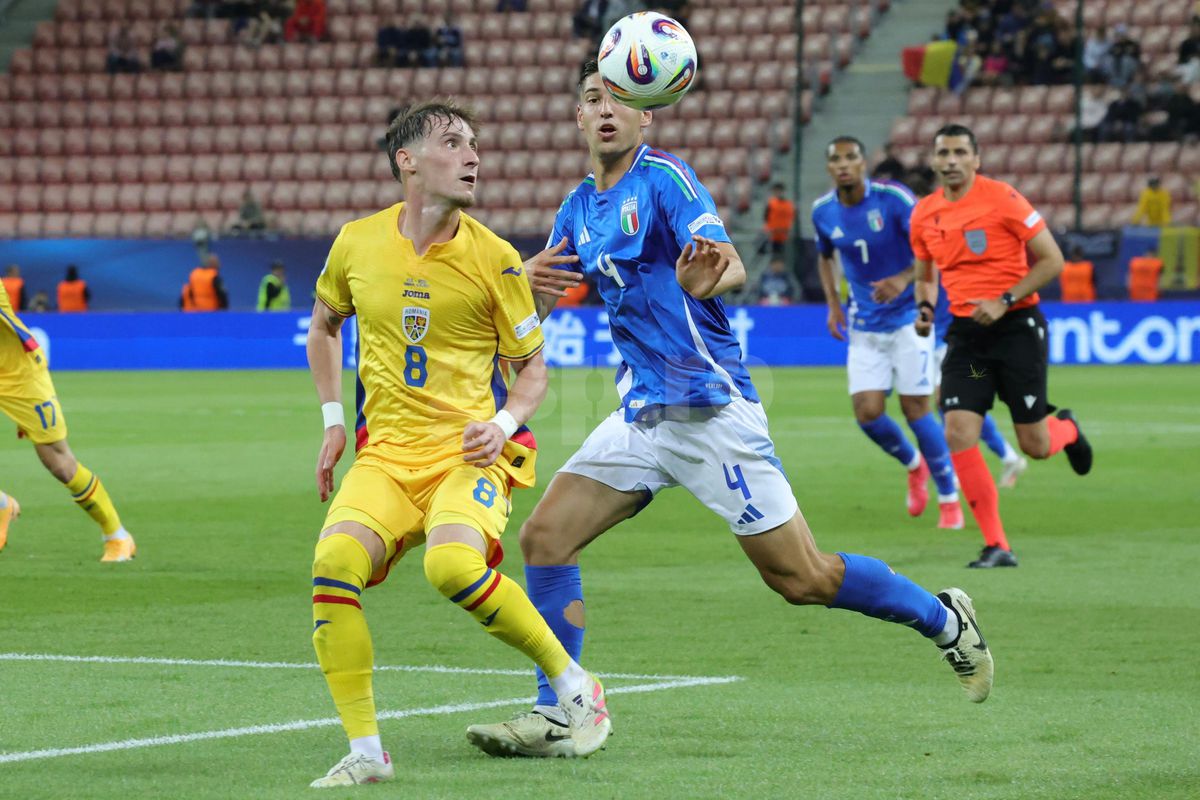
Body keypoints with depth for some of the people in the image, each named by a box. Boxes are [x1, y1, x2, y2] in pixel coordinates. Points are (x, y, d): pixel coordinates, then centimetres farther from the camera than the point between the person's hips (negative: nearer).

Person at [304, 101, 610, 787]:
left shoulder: (493, 258, -3)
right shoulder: (357, 243, 3)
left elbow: (534, 367, 7)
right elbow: (324, 322, 24)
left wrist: (505, 422, -13)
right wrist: (333, 419, 15)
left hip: (470, 452, -3)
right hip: (385, 453, 3)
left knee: (453, 563, -33)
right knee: (335, 562, -26)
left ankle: (574, 683, -11)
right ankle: (366, 751, -16)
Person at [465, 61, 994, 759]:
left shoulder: (664, 177, -10)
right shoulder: (579, 209, 12)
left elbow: (731, 266, -23)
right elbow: (536, 306, 14)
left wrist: (707, 277, -48)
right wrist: (532, 281, -11)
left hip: (711, 408, -7)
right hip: (642, 414, 7)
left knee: (802, 580, -3)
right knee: (545, 537, -7)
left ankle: (946, 620, 18)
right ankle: (555, 717, -2)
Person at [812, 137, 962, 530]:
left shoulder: (894, 198, -16)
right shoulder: (823, 210, -1)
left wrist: (904, 279, -32)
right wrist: (833, 304, 7)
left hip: (907, 317, -4)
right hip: (864, 327, 4)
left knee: (915, 408, -7)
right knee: (867, 413, -6)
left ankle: (949, 499, 10)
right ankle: (914, 465, 26)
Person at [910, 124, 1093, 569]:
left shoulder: (1001, 199, -11)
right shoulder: (924, 214, 5)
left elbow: (1052, 260, -10)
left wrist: (1003, 302, -18)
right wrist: (925, 308, 0)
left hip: (1016, 327, -4)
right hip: (966, 333, 4)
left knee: (1035, 447, 0)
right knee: (958, 434, -13)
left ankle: (1066, 428, 40)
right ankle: (996, 546, -5)